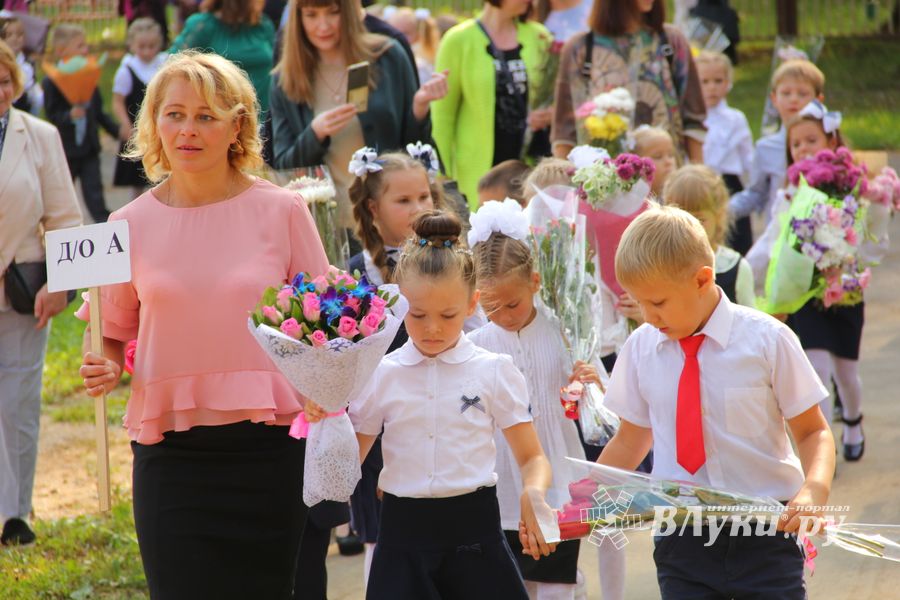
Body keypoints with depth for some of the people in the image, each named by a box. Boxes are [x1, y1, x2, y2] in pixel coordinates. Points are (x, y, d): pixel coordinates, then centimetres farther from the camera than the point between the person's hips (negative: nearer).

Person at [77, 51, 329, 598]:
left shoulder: (281, 211, 1)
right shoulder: (131, 224, 4)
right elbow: (114, 334, 13)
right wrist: (106, 368, -8)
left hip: (270, 444, 0)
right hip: (171, 446, 1)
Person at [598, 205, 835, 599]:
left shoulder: (766, 340, -6)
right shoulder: (641, 348, 3)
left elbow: (813, 431, -1)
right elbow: (631, 440, 14)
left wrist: (814, 490, -21)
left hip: (765, 540, -2)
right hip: (682, 545, 2)